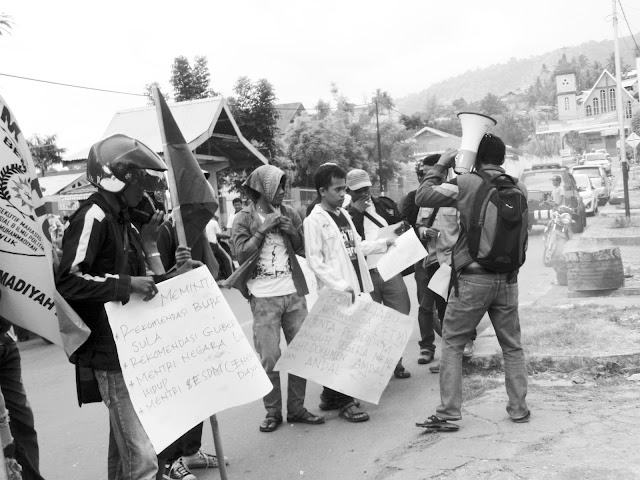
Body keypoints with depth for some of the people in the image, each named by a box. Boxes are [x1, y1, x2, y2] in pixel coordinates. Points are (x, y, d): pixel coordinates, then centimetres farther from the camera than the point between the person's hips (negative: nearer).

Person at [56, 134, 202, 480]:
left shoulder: (122, 220, 17)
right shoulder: (94, 216, -12)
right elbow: (67, 280, -22)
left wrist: (177, 274, 15)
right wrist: (127, 284, -24)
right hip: (110, 351, -10)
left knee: (124, 444, 19)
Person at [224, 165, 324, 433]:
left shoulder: (289, 214, 9)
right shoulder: (244, 218, 0)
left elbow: (304, 249, 12)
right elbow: (242, 252, -11)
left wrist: (293, 232, -6)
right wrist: (264, 228, -14)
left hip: (294, 293, 4)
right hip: (264, 298, -4)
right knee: (269, 358, -4)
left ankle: (297, 408, 18)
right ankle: (272, 412, 10)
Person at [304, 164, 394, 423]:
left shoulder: (344, 215, 15)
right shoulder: (314, 220, -9)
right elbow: (314, 260, -14)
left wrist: (384, 243, 15)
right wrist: (340, 285, -19)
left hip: (355, 289, 8)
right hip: (337, 293, -8)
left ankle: (330, 395, 23)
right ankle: (343, 402, 4)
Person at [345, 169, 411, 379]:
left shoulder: (385, 204, 11)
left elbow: (403, 223, 20)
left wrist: (402, 227, -2)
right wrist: (356, 212, -16)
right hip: (365, 275, -3)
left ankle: (396, 362, 21)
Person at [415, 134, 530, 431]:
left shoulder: (465, 184, -10)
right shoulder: (518, 188, 1)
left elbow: (422, 197, -4)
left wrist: (441, 166, 9)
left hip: (474, 278, -4)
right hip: (507, 278, 4)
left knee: (451, 343, 6)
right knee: (512, 346, 16)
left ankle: (448, 414, 6)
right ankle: (519, 409, 22)